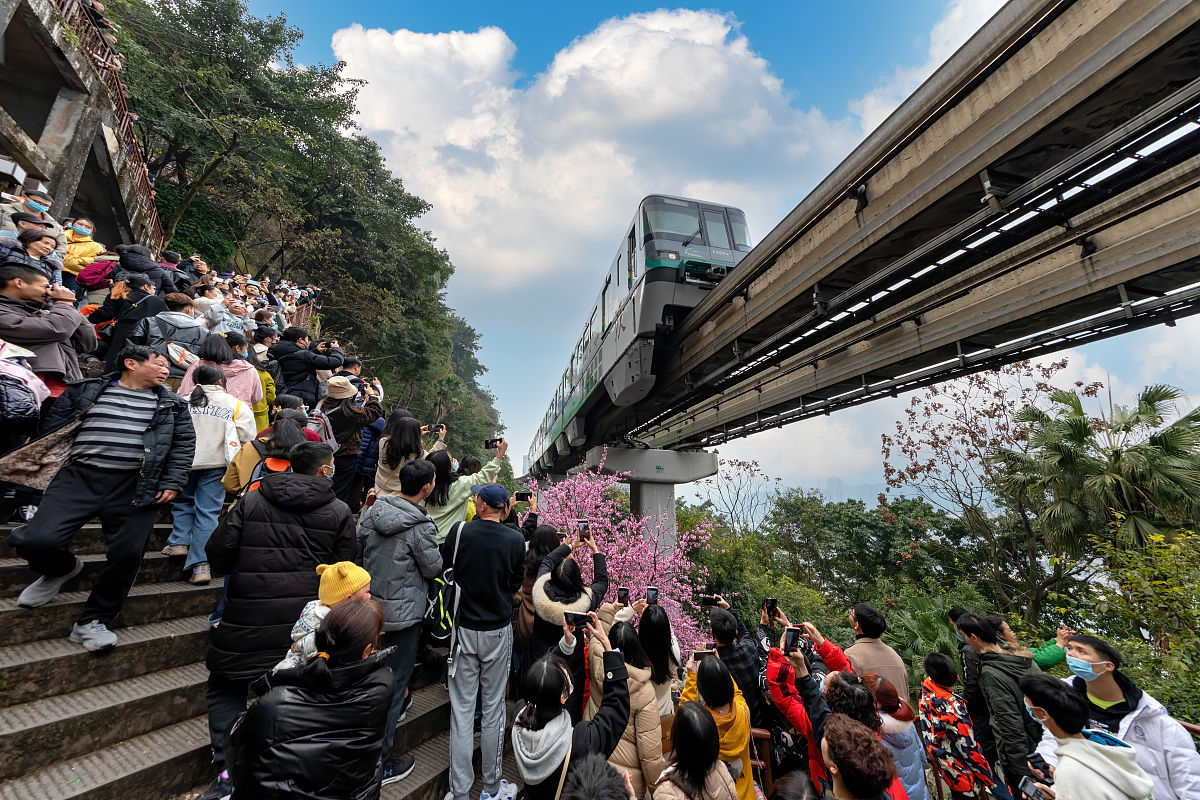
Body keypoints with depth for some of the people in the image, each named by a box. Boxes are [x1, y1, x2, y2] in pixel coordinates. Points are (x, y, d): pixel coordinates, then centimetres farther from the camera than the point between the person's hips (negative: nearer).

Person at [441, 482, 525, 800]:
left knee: (461, 708, 13)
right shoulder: (516, 540, -14)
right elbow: (516, 583, -1)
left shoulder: (461, 531, -14)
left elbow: (443, 562, 4)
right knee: (493, 708, 14)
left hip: (465, 629, 0)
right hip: (499, 631, 0)